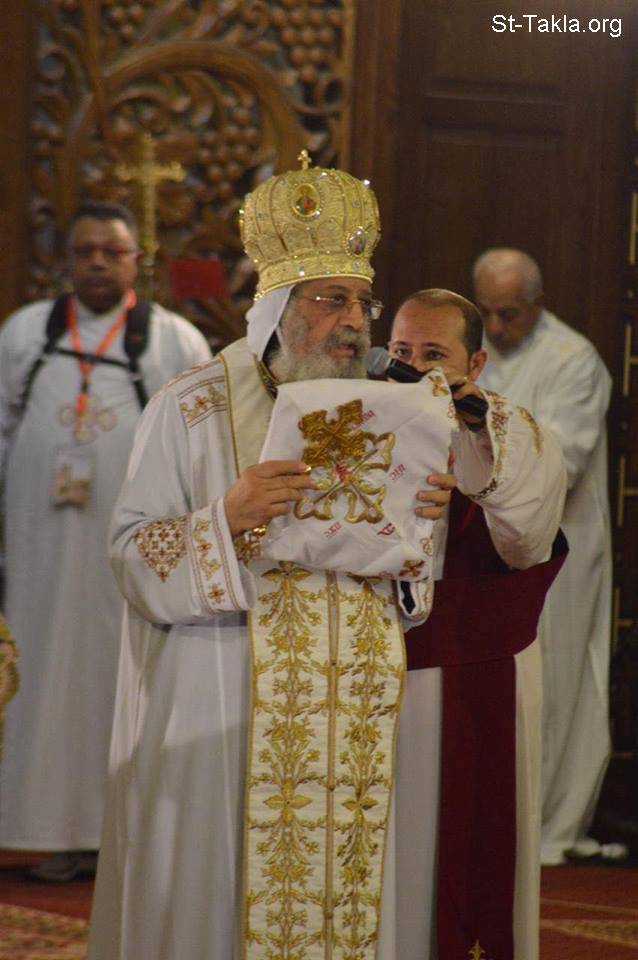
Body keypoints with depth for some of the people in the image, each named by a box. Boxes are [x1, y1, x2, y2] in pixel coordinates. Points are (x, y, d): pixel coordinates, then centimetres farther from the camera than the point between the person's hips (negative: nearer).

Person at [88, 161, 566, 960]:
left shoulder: (383, 414, 12)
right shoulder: (192, 409, 0)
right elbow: (132, 555, -4)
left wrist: (423, 516, -7)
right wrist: (228, 520, -20)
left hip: (357, 731, 4)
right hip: (225, 722, -3)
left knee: (354, 890, 1)